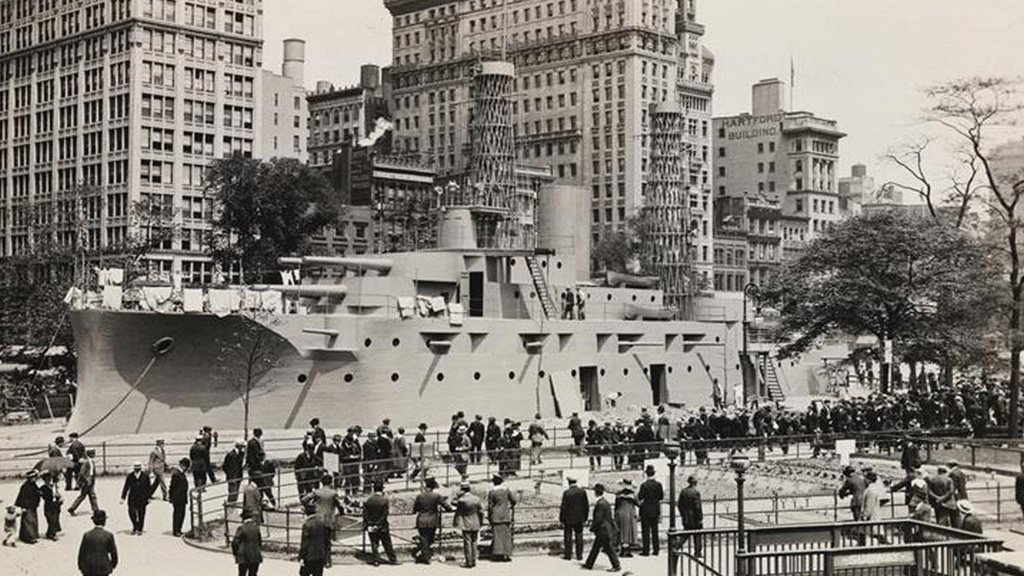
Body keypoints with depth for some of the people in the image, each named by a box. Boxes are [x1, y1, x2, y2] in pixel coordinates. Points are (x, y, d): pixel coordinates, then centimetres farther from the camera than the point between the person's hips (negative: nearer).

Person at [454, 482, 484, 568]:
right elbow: (481, 511, 6)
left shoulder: (461, 500, -17)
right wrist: (481, 522, 14)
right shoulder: (477, 498, 0)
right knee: (474, 543, 14)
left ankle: (469, 562, 2)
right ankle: (473, 561, 19)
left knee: (467, 543, 1)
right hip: (475, 525, 5)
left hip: (466, 525, -5)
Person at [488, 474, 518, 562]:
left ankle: (498, 554, -1)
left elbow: (490, 506, -3)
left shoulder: (491, 492, -5)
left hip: (496, 517, -1)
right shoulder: (506, 490, -2)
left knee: (497, 535, 3)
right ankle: (506, 555, 2)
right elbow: (515, 499, -5)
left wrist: (489, 517, 6)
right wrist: (512, 506, 17)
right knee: (506, 535, 5)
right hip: (505, 516, 1)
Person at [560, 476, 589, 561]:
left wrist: (561, 520, -3)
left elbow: (563, 507, -12)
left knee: (568, 537, 9)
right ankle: (579, 555, 13)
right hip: (579, 519, 3)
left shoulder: (566, 493, -14)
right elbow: (586, 506, 1)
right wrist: (585, 518, 11)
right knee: (579, 537, 11)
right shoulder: (582, 492, -4)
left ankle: (568, 555, 12)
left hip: (568, 519, -3)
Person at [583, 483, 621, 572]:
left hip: (603, 530, -10)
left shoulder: (601, 504, -22)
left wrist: (592, 528, -10)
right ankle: (589, 564, 24)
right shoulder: (604, 501, 9)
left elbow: (598, 518, -22)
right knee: (595, 547, 16)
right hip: (603, 530, 10)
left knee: (609, 549, 0)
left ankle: (616, 566, 7)